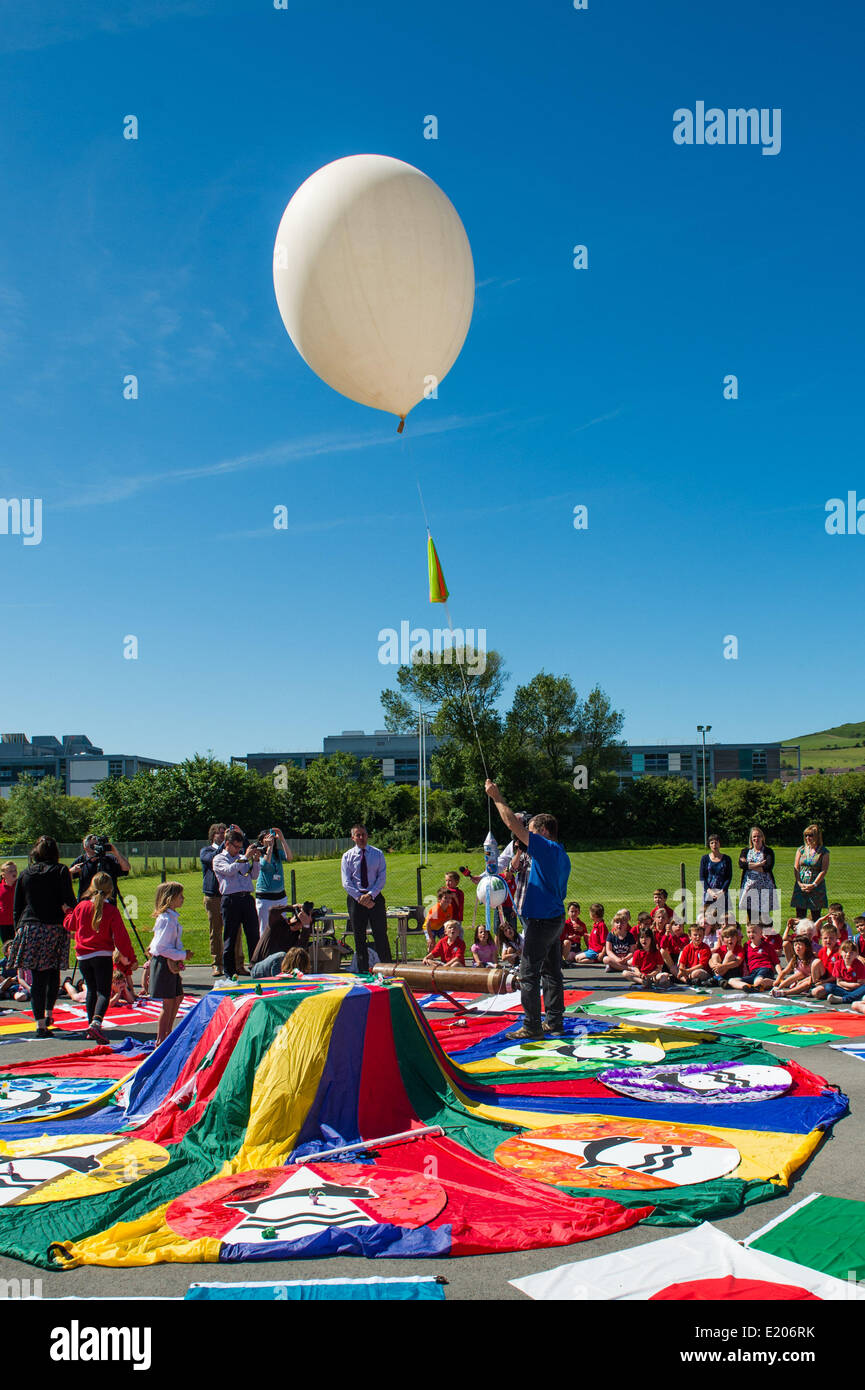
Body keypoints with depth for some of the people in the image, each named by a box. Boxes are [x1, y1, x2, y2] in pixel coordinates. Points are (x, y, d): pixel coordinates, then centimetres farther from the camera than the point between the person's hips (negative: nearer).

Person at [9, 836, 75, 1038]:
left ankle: (40, 1023, -3)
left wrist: (19, 930, 18)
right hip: (54, 928, -2)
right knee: (53, 973, 17)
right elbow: (69, 901, -7)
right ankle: (49, 1013, 22)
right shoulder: (60, 871, 0)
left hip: (29, 928, 2)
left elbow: (17, 908, 11)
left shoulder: (24, 874, 9)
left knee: (37, 977, 1)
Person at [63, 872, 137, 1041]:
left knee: (91, 990, 17)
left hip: (82, 956, 4)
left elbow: (69, 925, 18)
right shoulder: (112, 911, -9)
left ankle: (91, 1027, 20)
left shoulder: (81, 906, 0)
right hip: (102, 956, -4)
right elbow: (120, 937, -10)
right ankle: (96, 1023, -27)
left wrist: (69, 912, 38)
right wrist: (130, 957, -2)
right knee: (103, 992, -4)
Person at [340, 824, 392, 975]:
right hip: (355, 898, 1)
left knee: (381, 935, -1)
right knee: (359, 937, 5)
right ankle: (363, 972, 12)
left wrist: (371, 895, -15)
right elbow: (346, 882, -2)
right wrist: (360, 897, -15)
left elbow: (382, 877, -2)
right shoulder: (347, 856, 4)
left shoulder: (377, 854, 5)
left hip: (375, 896, -1)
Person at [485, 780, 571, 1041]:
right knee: (552, 972, 14)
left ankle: (532, 1027, -3)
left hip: (541, 921, -10)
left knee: (528, 974, -5)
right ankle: (555, 1022, 20)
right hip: (556, 919, 10)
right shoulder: (561, 856, 15)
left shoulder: (547, 848, -13)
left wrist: (497, 797, -10)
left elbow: (514, 825, -17)